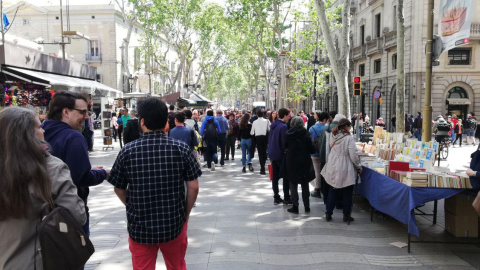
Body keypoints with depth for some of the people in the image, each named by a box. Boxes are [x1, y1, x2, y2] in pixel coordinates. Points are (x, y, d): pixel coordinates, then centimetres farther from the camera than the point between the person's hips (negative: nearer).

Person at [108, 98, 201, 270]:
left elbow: (119, 189, 2)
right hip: (174, 224, 1)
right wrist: (186, 214, 8)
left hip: (139, 227, 0)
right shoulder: (181, 148, -11)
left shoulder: (127, 151, -9)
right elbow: (193, 187, -8)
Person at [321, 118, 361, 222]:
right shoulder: (349, 138, -16)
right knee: (347, 193, 10)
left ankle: (328, 214, 19)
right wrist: (359, 167, -3)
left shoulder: (333, 136, 0)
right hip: (345, 170, -5)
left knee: (332, 191, 16)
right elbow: (353, 155, -16)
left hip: (333, 168, 5)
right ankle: (346, 215, 17)